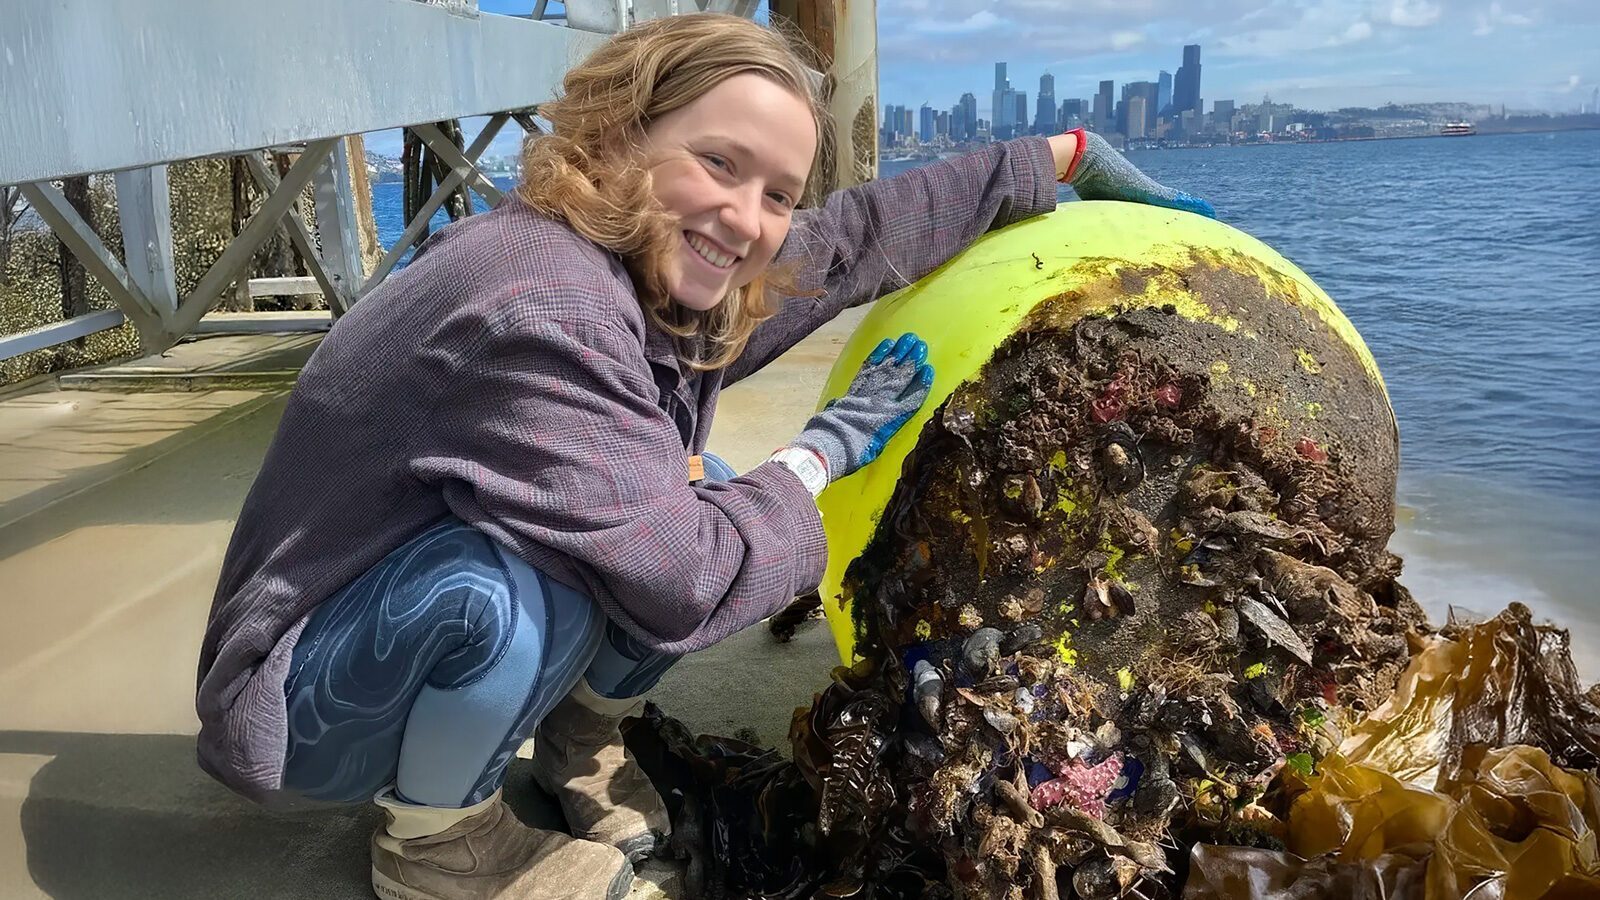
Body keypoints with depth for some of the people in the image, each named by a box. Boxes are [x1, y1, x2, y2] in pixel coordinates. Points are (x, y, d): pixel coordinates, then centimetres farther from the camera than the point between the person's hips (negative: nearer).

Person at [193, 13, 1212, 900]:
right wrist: (826, 449, -17)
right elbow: (683, 577, -34)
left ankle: (583, 740, 16)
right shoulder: (542, 313, -34)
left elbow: (866, 233, 2)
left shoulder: (669, 268, -8)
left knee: (705, 501, -4)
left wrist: (1066, 156, 9)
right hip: (307, 700, -8)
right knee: (572, 571, -36)